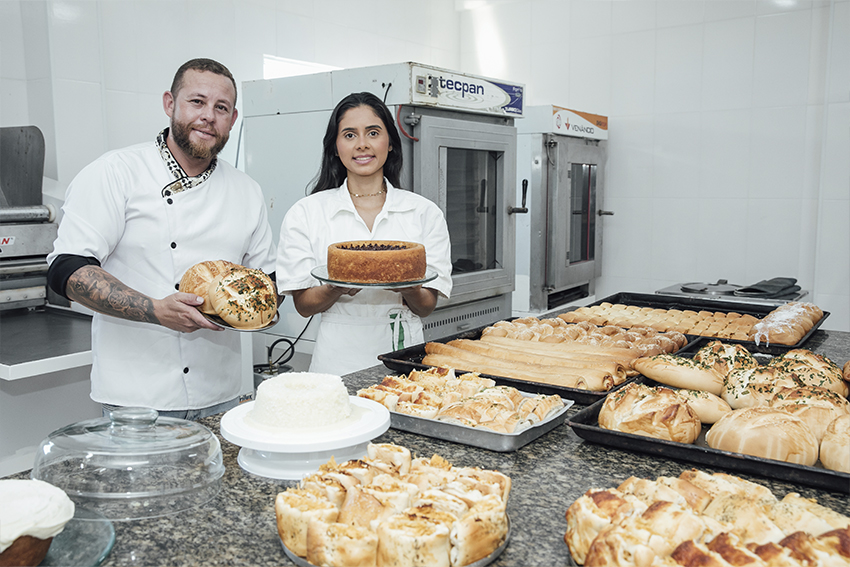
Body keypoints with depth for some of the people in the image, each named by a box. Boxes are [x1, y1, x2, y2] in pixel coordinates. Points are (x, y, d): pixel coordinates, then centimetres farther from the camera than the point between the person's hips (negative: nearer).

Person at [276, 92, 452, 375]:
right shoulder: (305, 213, 4)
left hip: (403, 352, 1)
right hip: (338, 360, -1)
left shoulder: (425, 212, 6)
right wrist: (336, 289, -16)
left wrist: (410, 290, -15)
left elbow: (427, 306, 6)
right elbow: (303, 305, 3)